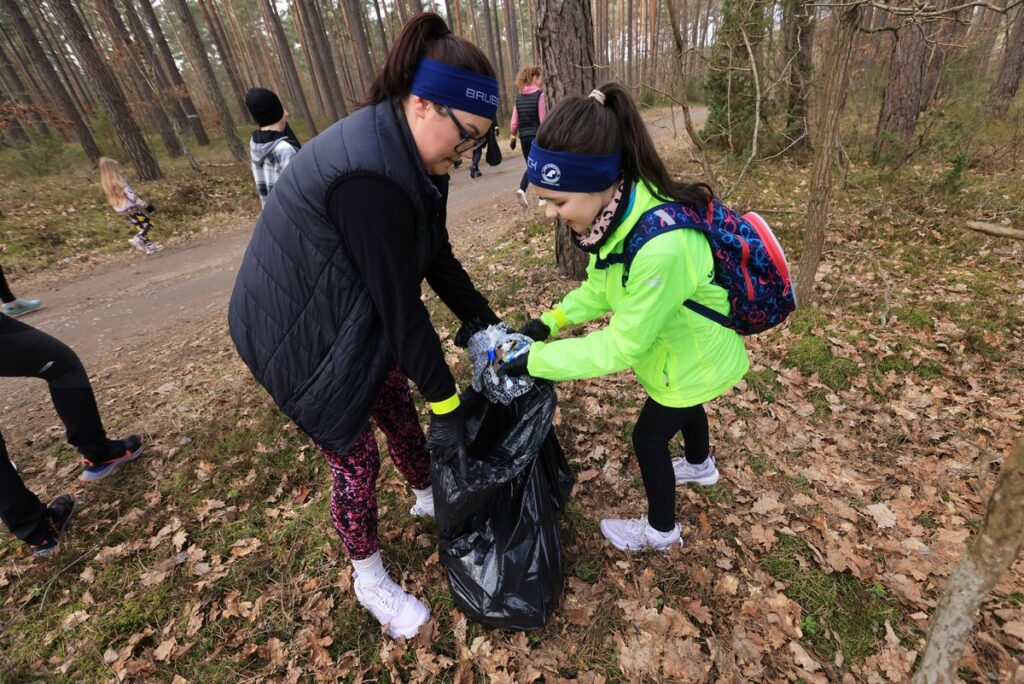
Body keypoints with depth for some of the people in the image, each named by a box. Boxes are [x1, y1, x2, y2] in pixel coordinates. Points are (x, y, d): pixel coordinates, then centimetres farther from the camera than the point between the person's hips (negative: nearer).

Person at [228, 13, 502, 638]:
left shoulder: (413, 153, -2)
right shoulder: (369, 175, -33)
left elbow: (436, 254, 4)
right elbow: (401, 303, -31)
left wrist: (481, 317, 1)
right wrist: (446, 403, -22)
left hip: (355, 321, 8)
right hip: (303, 337, -8)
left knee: (400, 410, 20)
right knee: (356, 458, 5)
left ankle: (428, 497, 49)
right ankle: (369, 579, 33)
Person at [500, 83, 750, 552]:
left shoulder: (663, 248, -43)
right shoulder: (621, 212, -18)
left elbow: (620, 347, -32)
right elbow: (605, 284, -2)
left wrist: (536, 361, -28)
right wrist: (553, 319, -14)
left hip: (695, 358, -8)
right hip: (685, 349, 8)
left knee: (648, 438, 10)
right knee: (685, 406, 32)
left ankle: (661, 530, 39)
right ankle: (701, 466, 65)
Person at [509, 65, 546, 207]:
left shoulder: (519, 97, 6)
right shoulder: (539, 95, -9)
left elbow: (515, 121, 5)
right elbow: (543, 120, -12)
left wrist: (513, 137, 13)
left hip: (524, 136, 5)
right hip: (538, 135, -5)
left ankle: (522, 189, -9)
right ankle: (543, 198, 14)